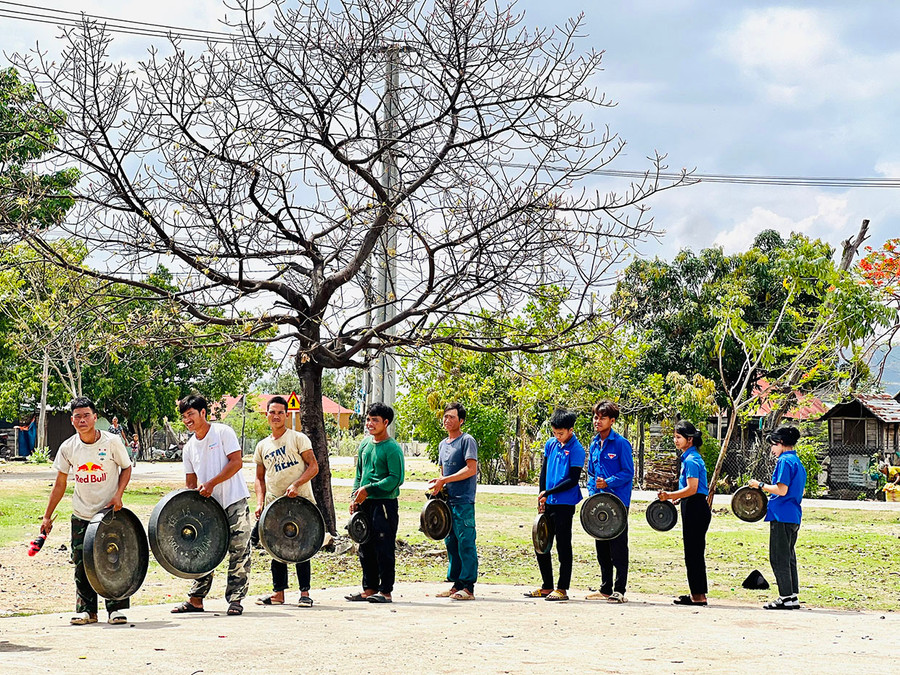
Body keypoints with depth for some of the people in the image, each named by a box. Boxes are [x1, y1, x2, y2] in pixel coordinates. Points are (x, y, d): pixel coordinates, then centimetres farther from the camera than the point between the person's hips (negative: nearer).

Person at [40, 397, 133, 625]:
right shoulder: (68, 448, -4)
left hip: (110, 512, -2)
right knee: (82, 564, 1)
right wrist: (47, 516, 5)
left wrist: (118, 494, -12)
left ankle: (116, 608, 5)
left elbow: (126, 468, 4)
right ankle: (86, 610, 11)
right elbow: (60, 483, 5)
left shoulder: (112, 441, -10)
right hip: (81, 516, 2)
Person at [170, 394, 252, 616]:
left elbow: (236, 462, -12)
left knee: (238, 551, -5)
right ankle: (196, 599, 10)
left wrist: (211, 483, -17)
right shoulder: (189, 447, 11)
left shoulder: (222, 432, -6)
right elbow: (191, 480, 15)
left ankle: (235, 599, -2)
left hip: (234, 500, -6)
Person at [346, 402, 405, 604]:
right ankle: (370, 589, 18)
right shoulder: (365, 444, 14)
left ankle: (386, 591, 1)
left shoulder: (392, 448, -10)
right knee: (366, 548, 10)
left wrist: (368, 489, -16)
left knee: (384, 548, -4)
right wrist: (355, 496, 9)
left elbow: (396, 479, -15)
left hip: (384, 503, -8)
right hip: (365, 504, 8)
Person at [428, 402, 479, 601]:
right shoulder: (443, 444, 19)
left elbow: (471, 469, -15)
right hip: (448, 500, 9)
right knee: (451, 542, 10)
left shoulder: (467, 441, -6)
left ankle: (468, 587, -8)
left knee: (465, 543, -8)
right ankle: (456, 584, 16)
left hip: (463, 501, -9)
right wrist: (438, 483, 5)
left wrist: (444, 480, -15)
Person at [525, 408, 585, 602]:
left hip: (564, 504, -7)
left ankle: (562, 589, 4)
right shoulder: (551, 444, 9)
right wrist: (542, 498, 9)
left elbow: (573, 480, -14)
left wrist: (548, 492, -15)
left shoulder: (576, 450, -10)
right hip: (548, 503, 7)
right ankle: (547, 587, 21)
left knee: (563, 546, -2)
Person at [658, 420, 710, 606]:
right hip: (694, 509, 11)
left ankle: (698, 596, -3)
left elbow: (692, 489, -23)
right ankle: (698, 593, 18)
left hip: (695, 508, -11)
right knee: (695, 552, 13)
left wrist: (670, 496, -27)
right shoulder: (691, 457, 16)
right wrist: (678, 498, 22)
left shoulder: (691, 460, -15)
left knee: (693, 552, -6)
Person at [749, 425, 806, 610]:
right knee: (789, 557, 14)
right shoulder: (798, 462, 17)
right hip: (794, 517, 10)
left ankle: (787, 597, -6)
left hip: (782, 516, -10)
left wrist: (760, 485, -10)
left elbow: (782, 490, -20)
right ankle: (793, 596, 15)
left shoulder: (785, 461, -12)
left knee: (779, 558, -5)